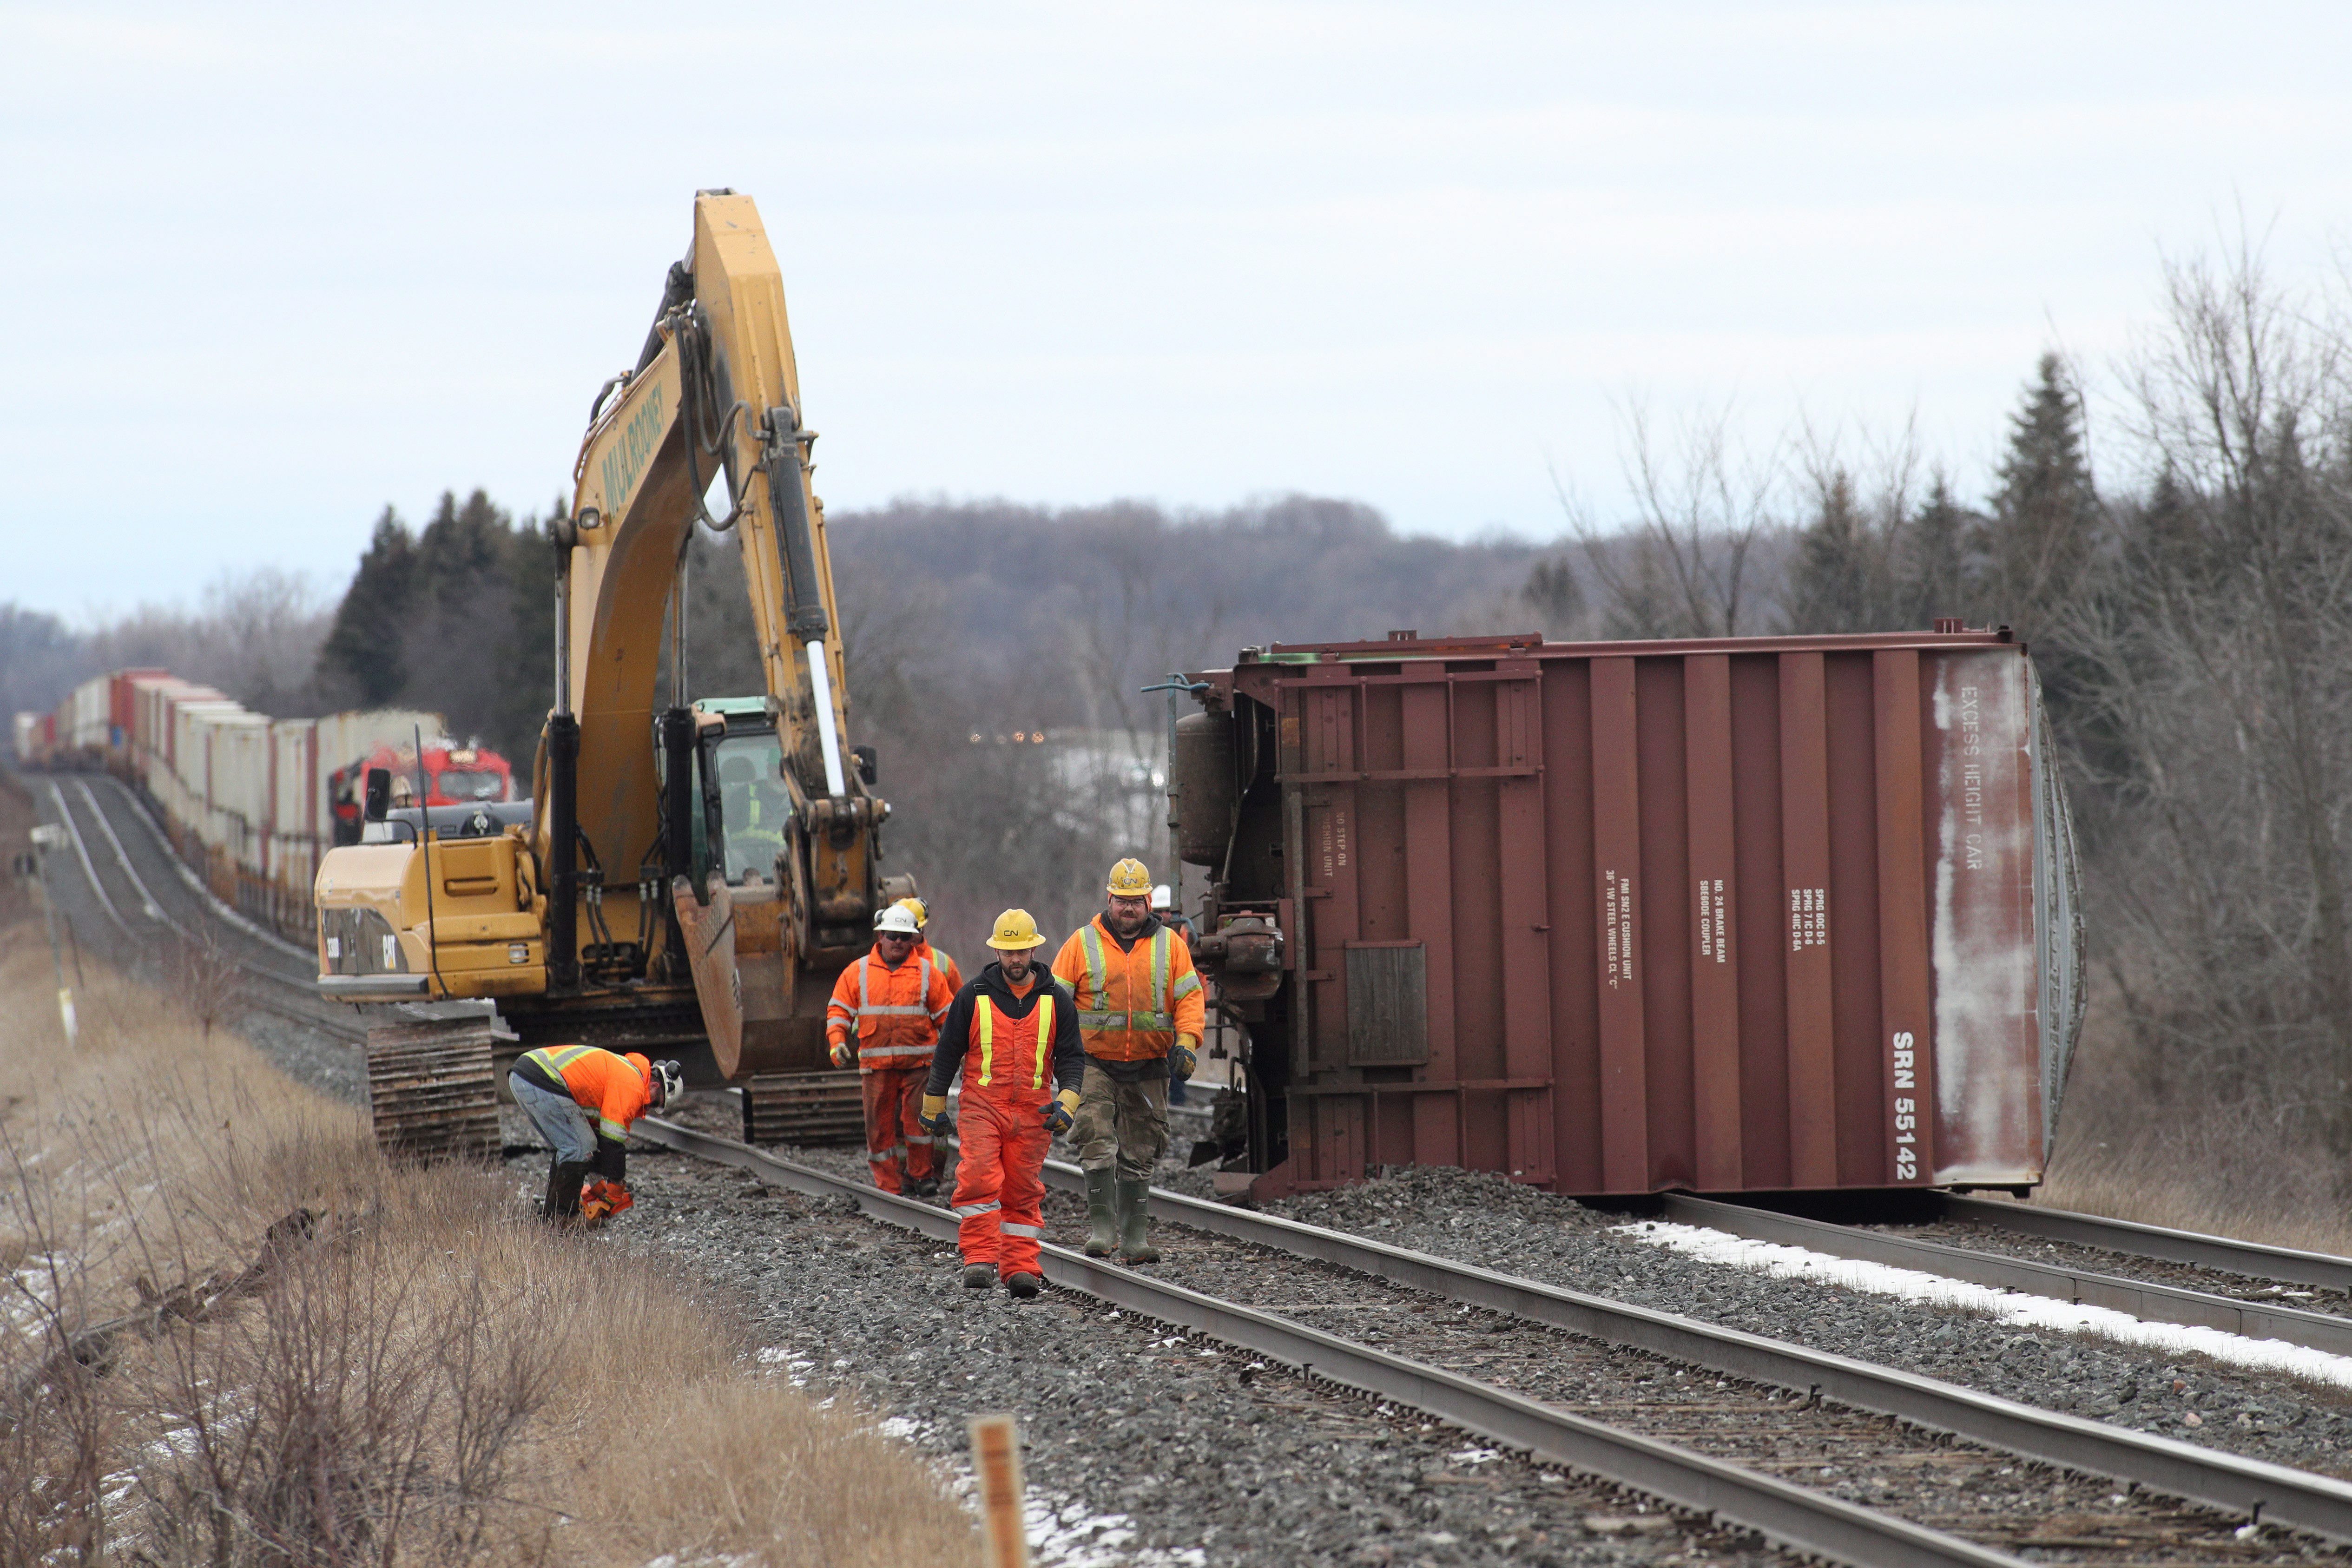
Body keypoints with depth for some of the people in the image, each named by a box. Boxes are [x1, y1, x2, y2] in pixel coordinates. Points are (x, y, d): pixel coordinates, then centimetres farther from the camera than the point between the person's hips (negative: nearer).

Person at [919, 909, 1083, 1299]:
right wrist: (934, 1106, 10)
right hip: (981, 1106, -1)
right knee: (979, 1180, -16)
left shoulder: (1056, 1001, 6)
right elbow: (947, 1051, 10)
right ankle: (980, 1259, -14)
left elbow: (1071, 1057, 7)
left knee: (1024, 1192, 3)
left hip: (1032, 1113, 1)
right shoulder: (974, 997, 4)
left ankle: (1020, 1267, 6)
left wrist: (1067, 1102, -9)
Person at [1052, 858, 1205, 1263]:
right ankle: (1101, 1226, -16)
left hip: (1148, 1069, 2)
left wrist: (1186, 1043, -10)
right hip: (1095, 1064, -2)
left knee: (1140, 1153, 7)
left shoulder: (1169, 945, 6)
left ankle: (1135, 1236, 12)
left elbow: (1190, 998, 5)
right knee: (1097, 1143, -17)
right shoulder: (1083, 943, 1)